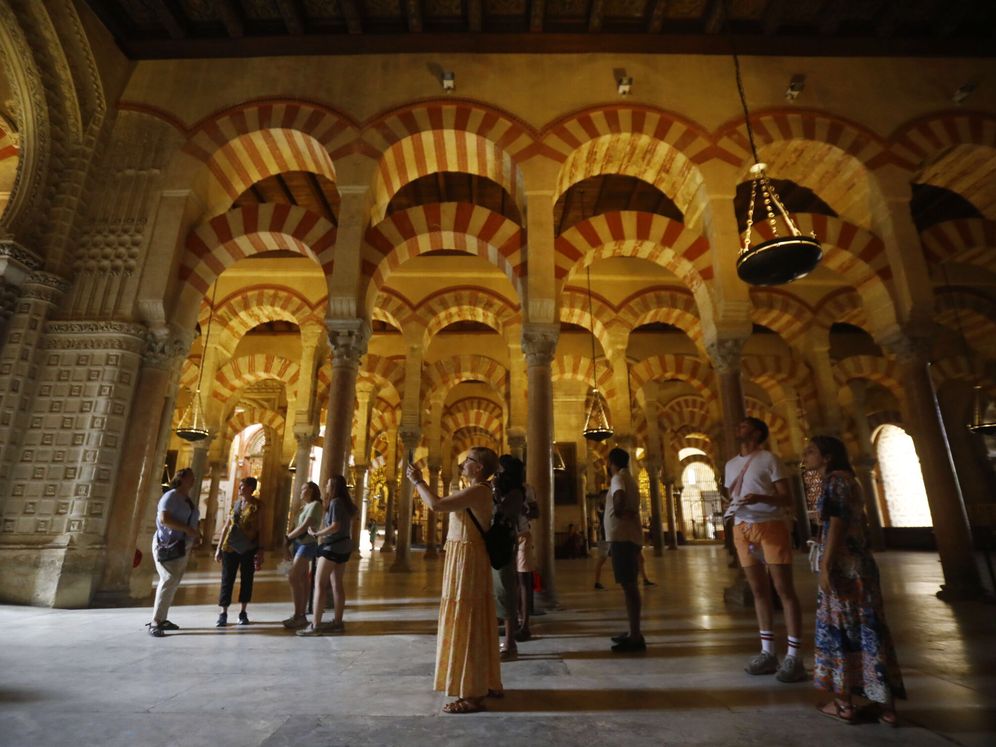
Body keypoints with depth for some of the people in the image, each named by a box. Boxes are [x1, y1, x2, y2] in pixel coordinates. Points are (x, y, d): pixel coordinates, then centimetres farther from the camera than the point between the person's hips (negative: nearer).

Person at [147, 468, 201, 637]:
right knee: (169, 581, -14)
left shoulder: (188, 499, 16)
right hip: (168, 545, -8)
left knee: (173, 583, 8)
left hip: (182, 547, 8)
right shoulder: (171, 496, -10)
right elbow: (163, 518, -22)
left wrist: (195, 535, 9)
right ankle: (155, 623, -9)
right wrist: (187, 529, -23)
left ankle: (162, 619, 15)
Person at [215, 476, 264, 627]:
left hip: (249, 548, -3)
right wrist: (219, 548, 8)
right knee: (227, 579, 3)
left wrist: (260, 552, -12)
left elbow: (261, 529, -8)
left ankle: (243, 612, 20)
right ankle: (223, 613, 13)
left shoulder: (258, 505, -5)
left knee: (246, 579, 7)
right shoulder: (235, 504, 7)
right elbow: (226, 526, 11)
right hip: (230, 547, 3)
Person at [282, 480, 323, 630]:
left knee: (293, 578, -12)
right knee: (302, 580, 8)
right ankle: (301, 614, 13)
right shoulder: (305, 506, 17)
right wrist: (289, 543, 1)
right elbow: (298, 526, 12)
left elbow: (305, 526, -17)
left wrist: (288, 536, -5)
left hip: (307, 544, -8)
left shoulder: (315, 504, -10)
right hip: (299, 543, 8)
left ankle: (298, 616, -7)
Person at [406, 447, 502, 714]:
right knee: (476, 624, 17)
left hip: (466, 560, -10)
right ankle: (488, 684, 29)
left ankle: (471, 695, 8)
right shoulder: (478, 491, 13)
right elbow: (442, 504, 18)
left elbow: (436, 505, -24)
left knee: (465, 624, -2)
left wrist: (418, 482, -12)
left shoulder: (476, 491, -19)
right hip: (470, 559, 10)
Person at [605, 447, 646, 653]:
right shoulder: (628, 479, 20)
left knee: (628, 584, -10)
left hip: (622, 538, -10)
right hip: (628, 537, 10)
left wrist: (618, 511, -17)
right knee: (629, 584, 15)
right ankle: (633, 632, 23)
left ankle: (635, 636, -9)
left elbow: (619, 496, -31)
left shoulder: (618, 478, -11)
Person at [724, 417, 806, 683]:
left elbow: (786, 498, -6)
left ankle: (793, 657, 2)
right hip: (742, 529, 6)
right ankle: (768, 653, 15)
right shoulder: (731, 464, 16)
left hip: (771, 525, -6)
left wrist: (760, 498, -24)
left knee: (784, 589, -3)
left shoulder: (769, 459, -2)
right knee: (759, 590, 9)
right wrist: (731, 508, 0)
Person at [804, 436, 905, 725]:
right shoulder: (848, 480, 15)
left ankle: (844, 702, 11)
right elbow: (857, 525, 18)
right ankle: (885, 703, 18)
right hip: (859, 564, 9)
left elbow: (836, 526, -19)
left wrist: (825, 566, -18)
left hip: (843, 567, -9)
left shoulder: (834, 480, -13)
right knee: (865, 629, 12)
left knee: (839, 628, 1)